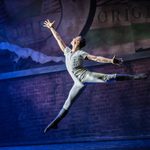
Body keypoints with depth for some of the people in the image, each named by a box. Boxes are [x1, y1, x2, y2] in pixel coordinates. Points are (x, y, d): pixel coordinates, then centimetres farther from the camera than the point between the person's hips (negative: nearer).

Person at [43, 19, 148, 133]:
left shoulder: (81, 53, 4)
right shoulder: (67, 51, 20)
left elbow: (96, 58, -4)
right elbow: (59, 39, 28)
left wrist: (111, 60, -15)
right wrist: (51, 28, 32)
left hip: (85, 75, -5)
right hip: (79, 83, 5)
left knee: (107, 78, -22)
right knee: (68, 102, 5)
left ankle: (134, 77, -18)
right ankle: (55, 122, 7)